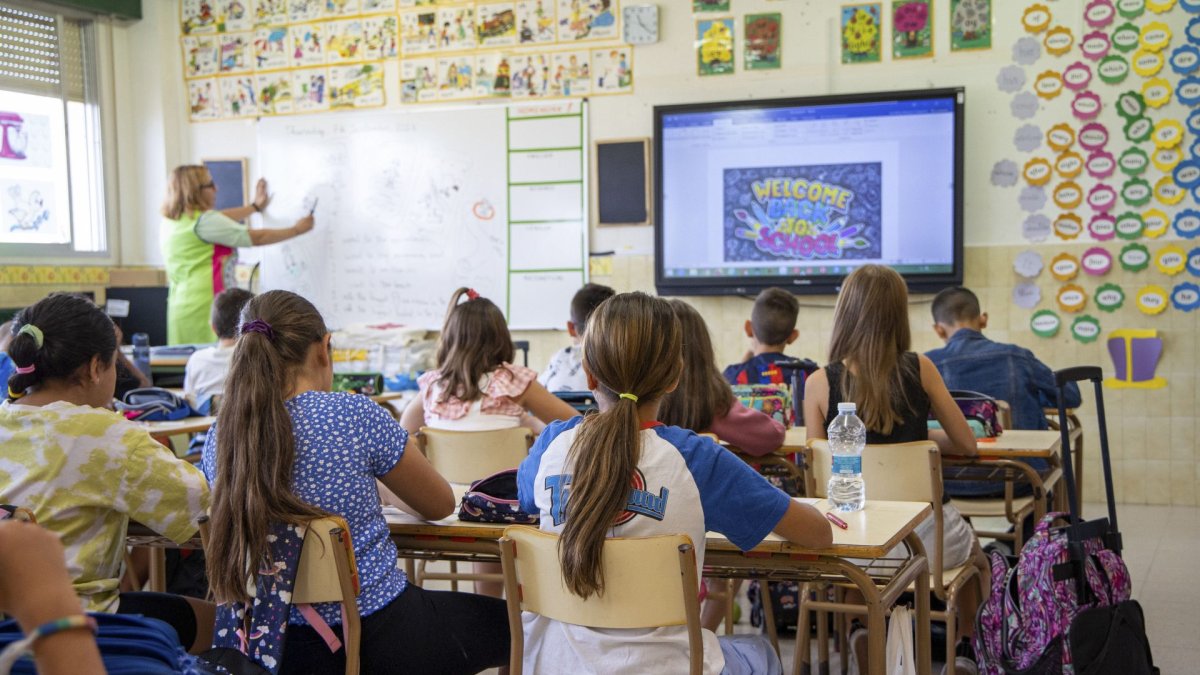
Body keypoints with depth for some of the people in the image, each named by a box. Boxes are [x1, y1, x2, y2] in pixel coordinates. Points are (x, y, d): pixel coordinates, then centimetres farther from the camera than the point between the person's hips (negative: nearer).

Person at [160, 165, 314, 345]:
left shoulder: (171, 220, 13)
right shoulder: (203, 222, -13)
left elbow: (220, 221, 26)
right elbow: (257, 238, -10)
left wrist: (255, 206, 36)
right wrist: (297, 229, 2)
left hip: (182, 308, 9)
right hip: (204, 309, -9)